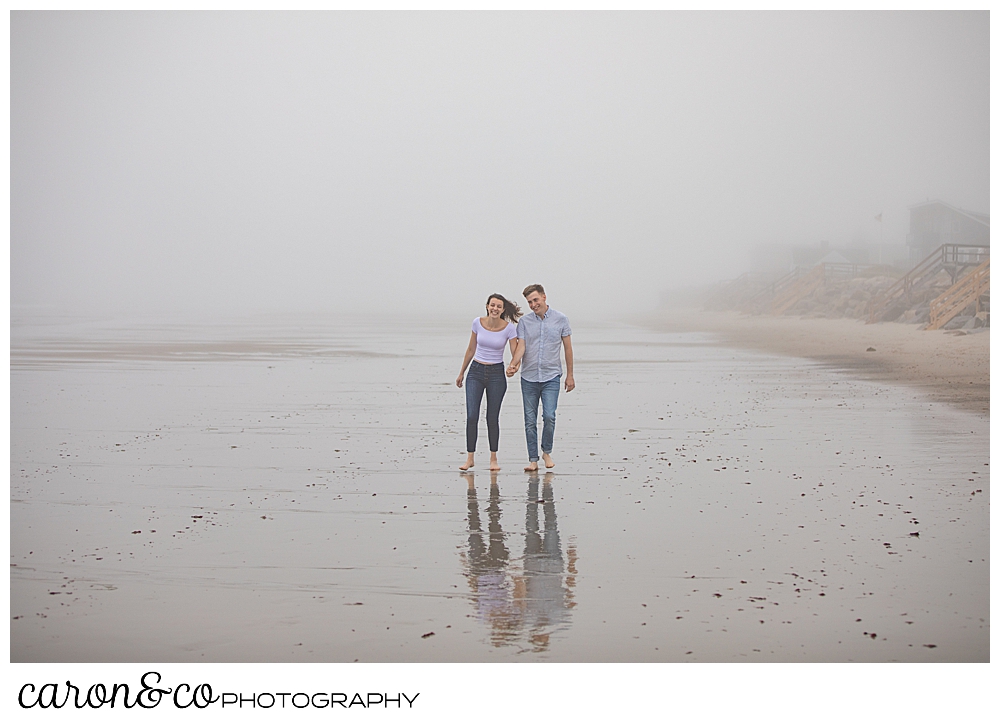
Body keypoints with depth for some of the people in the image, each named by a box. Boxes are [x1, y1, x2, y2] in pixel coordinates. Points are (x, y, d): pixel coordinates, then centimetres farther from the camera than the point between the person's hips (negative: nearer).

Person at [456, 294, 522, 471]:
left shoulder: (509, 328, -10)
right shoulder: (478, 323, -4)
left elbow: (515, 354, -8)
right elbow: (471, 350, 8)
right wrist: (461, 373, 14)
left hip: (496, 374, -1)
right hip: (476, 372, 1)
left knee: (492, 418, 3)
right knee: (471, 417, -6)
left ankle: (493, 458, 16)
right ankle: (470, 458, 3)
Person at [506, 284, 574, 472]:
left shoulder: (560, 319, 2)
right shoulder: (524, 321, 4)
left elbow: (568, 348, 8)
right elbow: (521, 346, -4)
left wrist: (570, 375, 7)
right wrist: (513, 364, -24)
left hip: (551, 377, -2)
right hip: (529, 378, 2)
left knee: (549, 416, -14)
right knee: (530, 421, 3)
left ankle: (547, 451, 9)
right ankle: (533, 460, 11)